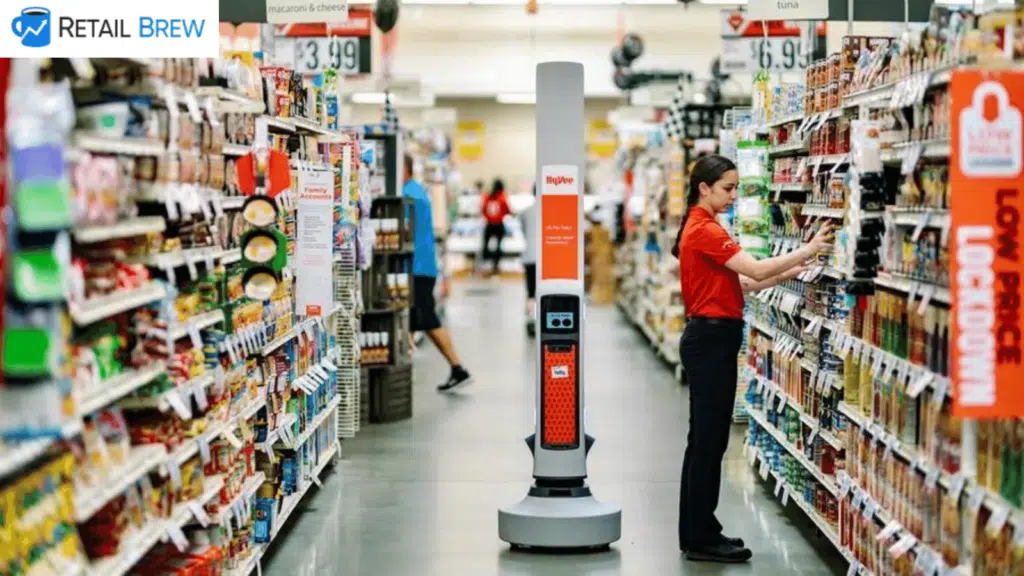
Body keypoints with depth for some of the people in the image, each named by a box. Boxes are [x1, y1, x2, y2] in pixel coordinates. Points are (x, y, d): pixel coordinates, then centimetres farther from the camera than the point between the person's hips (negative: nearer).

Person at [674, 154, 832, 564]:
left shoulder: (700, 228, 16)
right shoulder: (706, 230, -16)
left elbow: (738, 283, 14)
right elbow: (756, 271, -22)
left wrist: (785, 274, 4)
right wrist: (809, 249, -18)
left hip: (708, 338, 11)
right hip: (711, 340, -11)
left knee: (705, 439, 14)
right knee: (709, 440, -4)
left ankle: (699, 533, 22)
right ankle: (701, 540, 2)